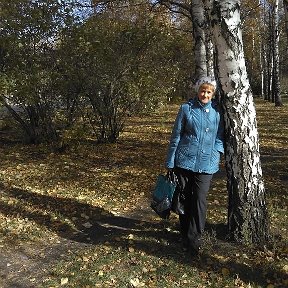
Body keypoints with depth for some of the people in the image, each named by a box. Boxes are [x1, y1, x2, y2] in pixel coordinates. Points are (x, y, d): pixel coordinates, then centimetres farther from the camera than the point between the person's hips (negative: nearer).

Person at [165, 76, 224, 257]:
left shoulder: (217, 111, 4)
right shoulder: (186, 108, 0)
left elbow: (219, 136, 14)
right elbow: (176, 136, 3)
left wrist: (217, 153, -1)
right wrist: (170, 163, 3)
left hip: (206, 164, 0)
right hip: (184, 161, 0)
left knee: (200, 200, -7)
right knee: (185, 198, 11)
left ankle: (194, 238, 5)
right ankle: (185, 233, 28)